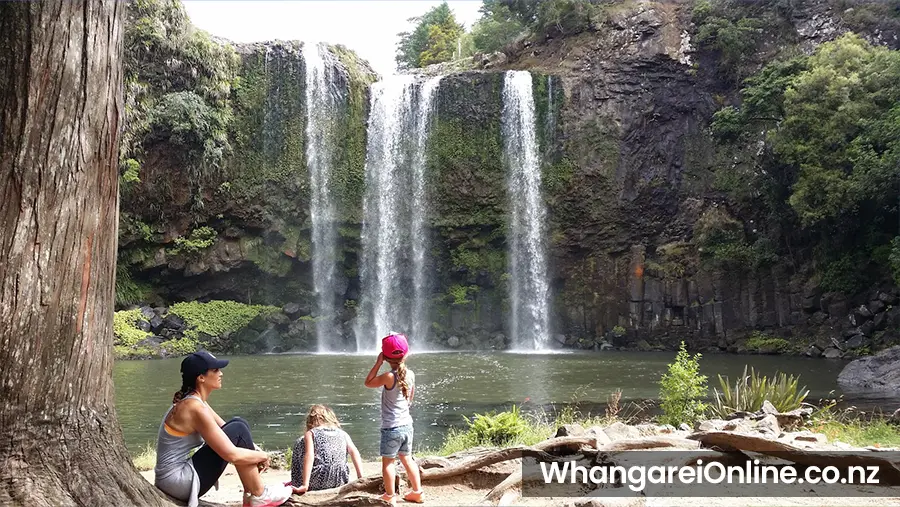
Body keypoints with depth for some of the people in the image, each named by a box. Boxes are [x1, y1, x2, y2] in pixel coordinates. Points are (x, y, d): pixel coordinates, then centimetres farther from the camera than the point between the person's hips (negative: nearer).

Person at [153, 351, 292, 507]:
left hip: (175, 478, 9)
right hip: (178, 481, -9)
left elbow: (225, 430, 18)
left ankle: (250, 493, 9)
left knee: (238, 425, 7)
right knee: (238, 430, -11)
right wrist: (263, 456, -4)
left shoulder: (193, 401, 9)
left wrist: (256, 451, 3)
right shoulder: (195, 408, -20)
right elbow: (232, 455, -23)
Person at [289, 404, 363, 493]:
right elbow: (354, 452, 2)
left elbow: (309, 456, -9)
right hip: (340, 482, 3)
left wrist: (305, 485, -15)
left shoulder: (311, 433, 6)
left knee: (300, 443, 19)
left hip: (317, 483, -3)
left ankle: (296, 485, 27)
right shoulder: (342, 433, 15)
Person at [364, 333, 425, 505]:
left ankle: (389, 496, 11)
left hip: (391, 427, -7)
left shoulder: (389, 377, -20)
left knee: (388, 461, 5)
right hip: (407, 425, 7)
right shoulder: (410, 374, 0)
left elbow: (368, 383, -7)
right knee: (407, 458, 19)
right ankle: (417, 492, 25)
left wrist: (378, 363, -7)